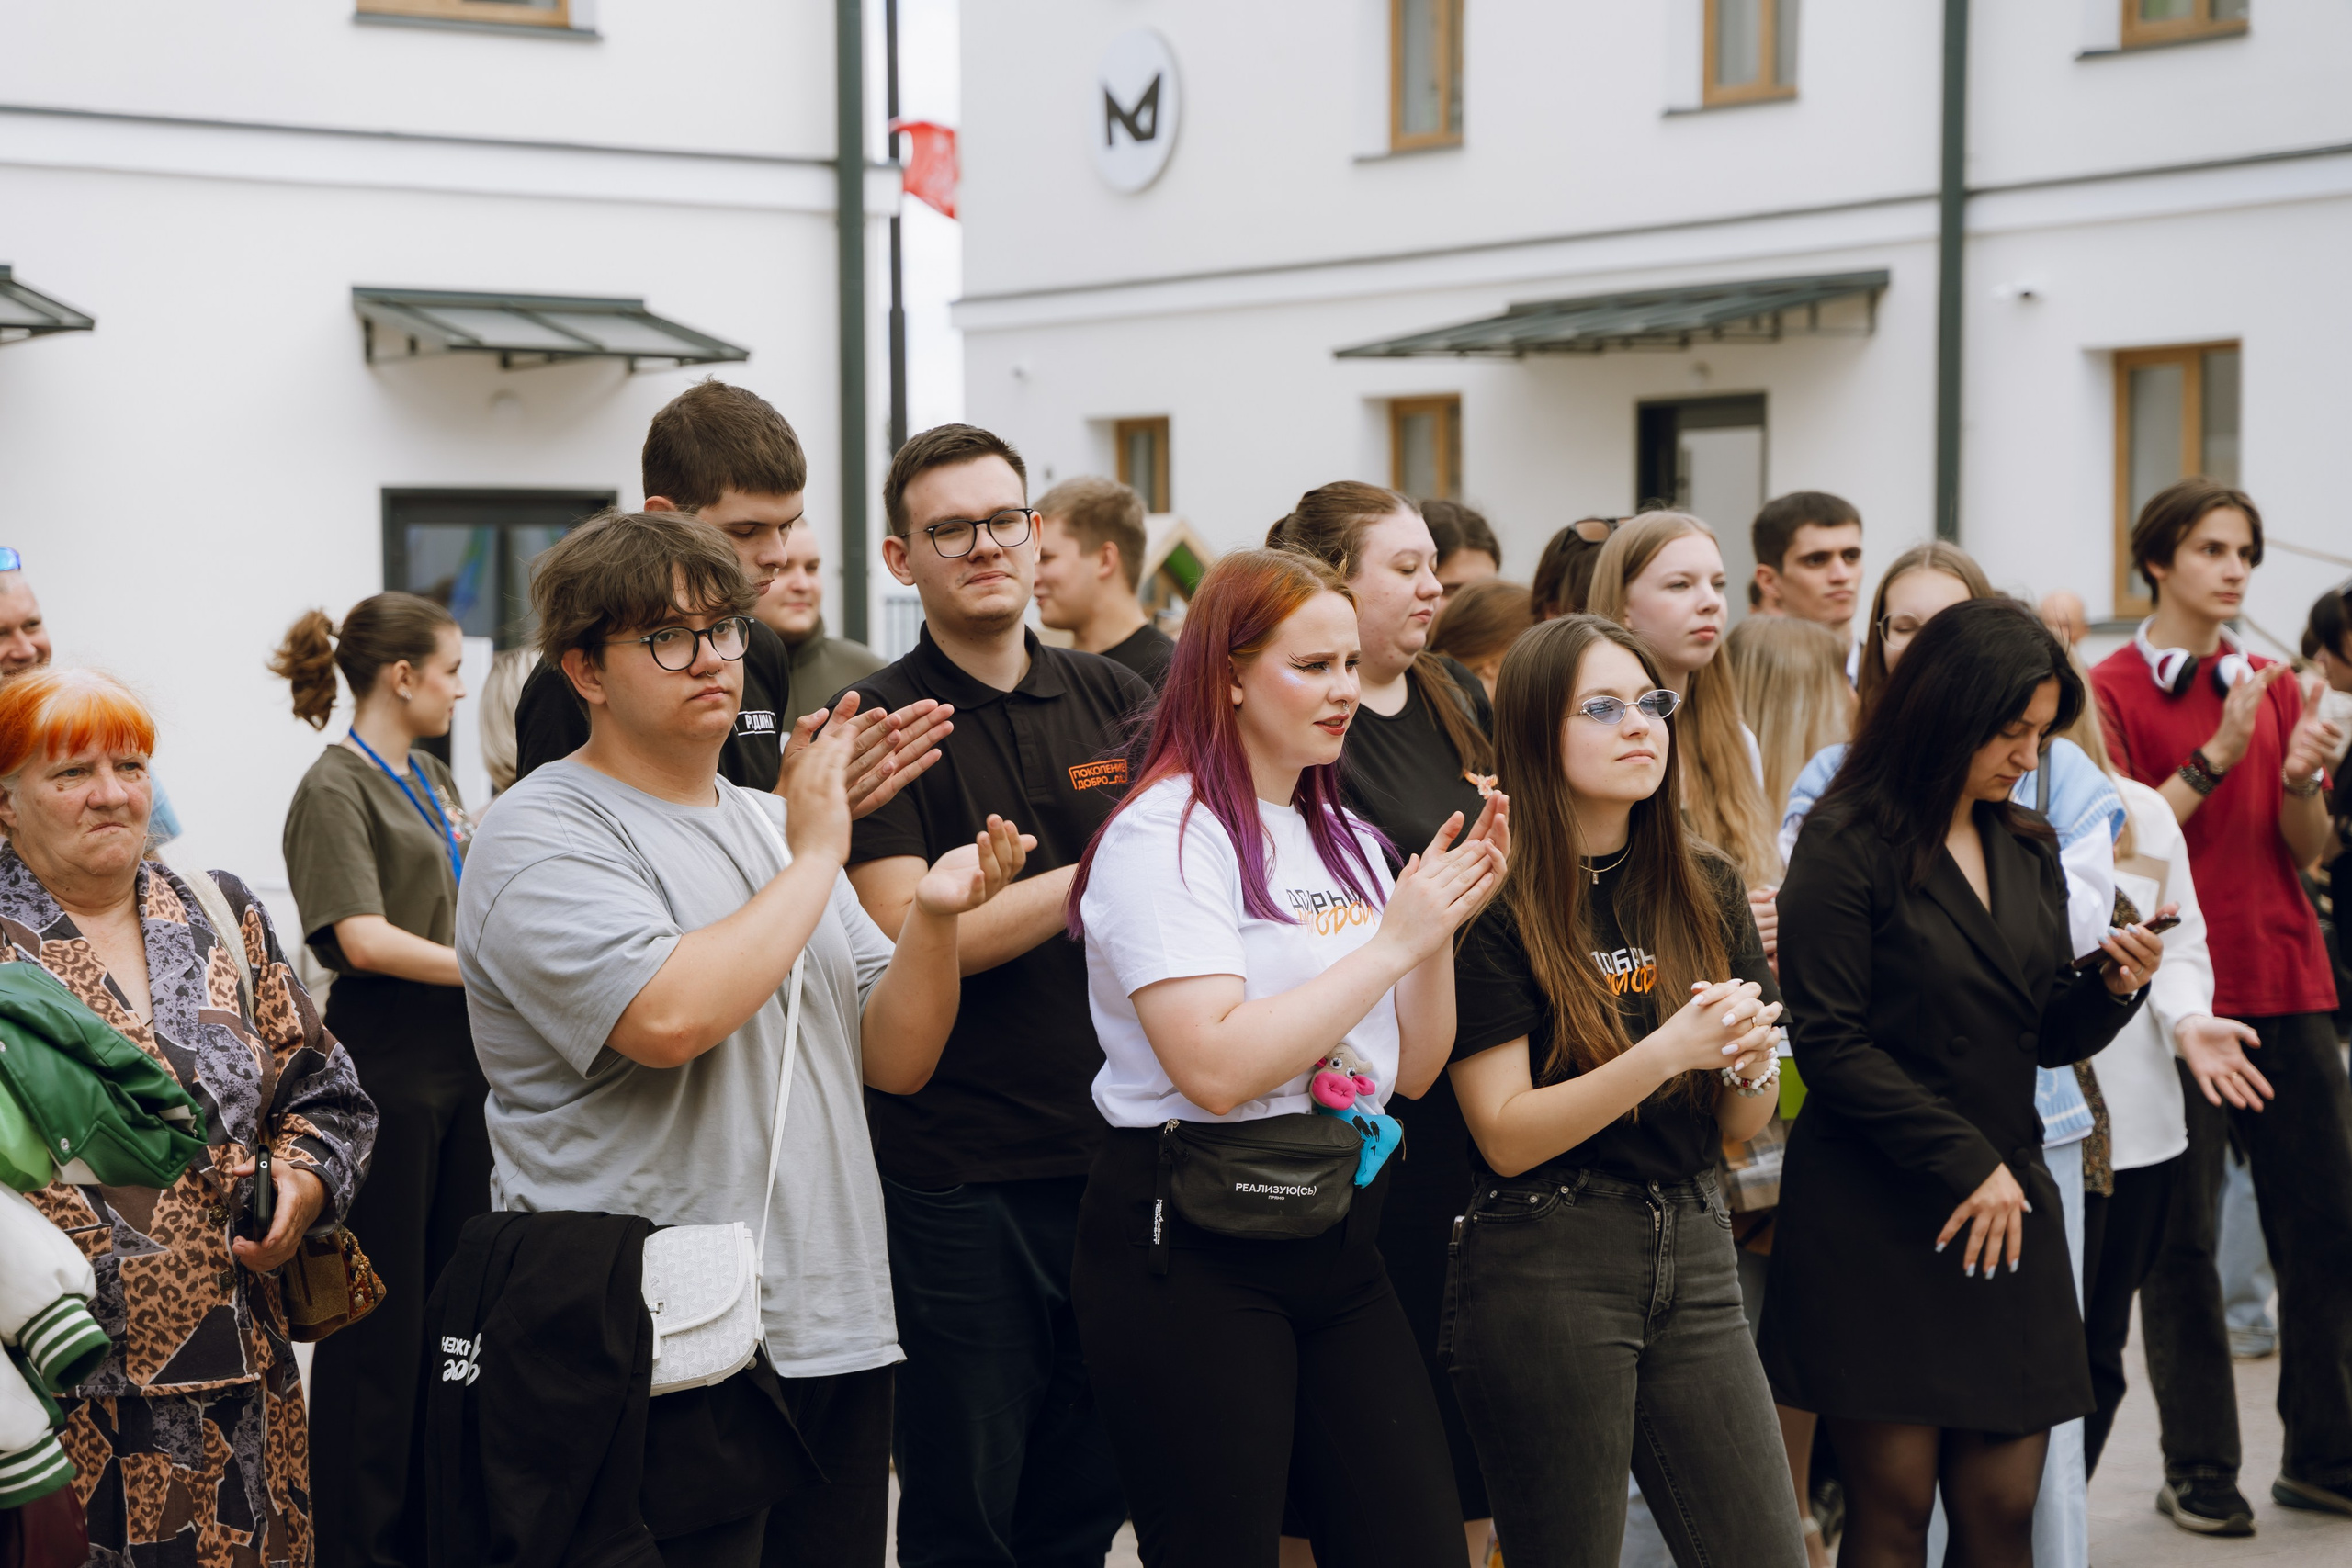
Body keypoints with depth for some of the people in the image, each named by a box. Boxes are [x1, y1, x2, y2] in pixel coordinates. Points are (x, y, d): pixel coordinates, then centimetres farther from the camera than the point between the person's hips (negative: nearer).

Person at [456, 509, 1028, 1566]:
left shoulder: (770, 823, 16)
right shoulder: (543, 836, -7)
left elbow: (895, 1060, 11)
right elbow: (669, 1019, -25)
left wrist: (934, 917, -7)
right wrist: (814, 860, -13)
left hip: (836, 1329, 7)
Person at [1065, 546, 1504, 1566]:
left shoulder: (1347, 841, 15)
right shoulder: (1164, 834, -11)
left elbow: (1411, 1069, 13)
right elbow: (1216, 1068, -23)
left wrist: (1443, 925, -4)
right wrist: (1393, 941, -17)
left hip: (1335, 1241, 7)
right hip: (1191, 1248, -7)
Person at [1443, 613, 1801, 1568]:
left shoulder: (1706, 891, 10)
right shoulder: (1497, 905, -7)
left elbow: (1742, 1128, 12)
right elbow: (1505, 1133, -13)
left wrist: (1753, 1059, -10)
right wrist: (1670, 1050, -21)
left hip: (1694, 1255, 5)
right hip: (1544, 1266, -5)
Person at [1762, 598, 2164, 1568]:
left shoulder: (2029, 851, 14)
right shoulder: (1848, 844, -7)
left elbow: (2047, 1040, 16)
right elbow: (1830, 1044, -12)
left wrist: (2113, 988, -5)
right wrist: (1966, 1167, -13)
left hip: (2007, 1208, 6)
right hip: (1876, 1220, -6)